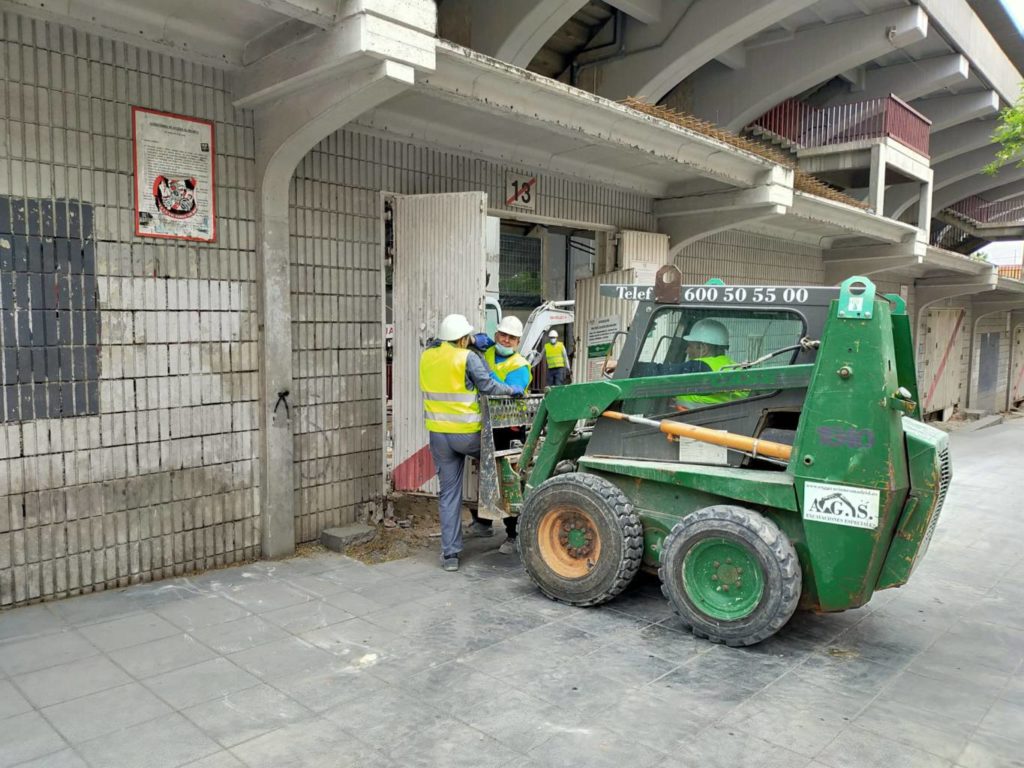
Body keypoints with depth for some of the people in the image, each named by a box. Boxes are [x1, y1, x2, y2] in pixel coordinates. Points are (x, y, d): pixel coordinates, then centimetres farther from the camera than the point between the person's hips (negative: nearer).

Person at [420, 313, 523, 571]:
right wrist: (512, 390, 3)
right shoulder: (467, 357, -10)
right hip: (467, 434, -5)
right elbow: (488, 386, -13)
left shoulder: (427, 356, 7)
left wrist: (475, 343, 22)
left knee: (449, 492, 9)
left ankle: (450, 554, 10)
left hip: (439, 434, 5)